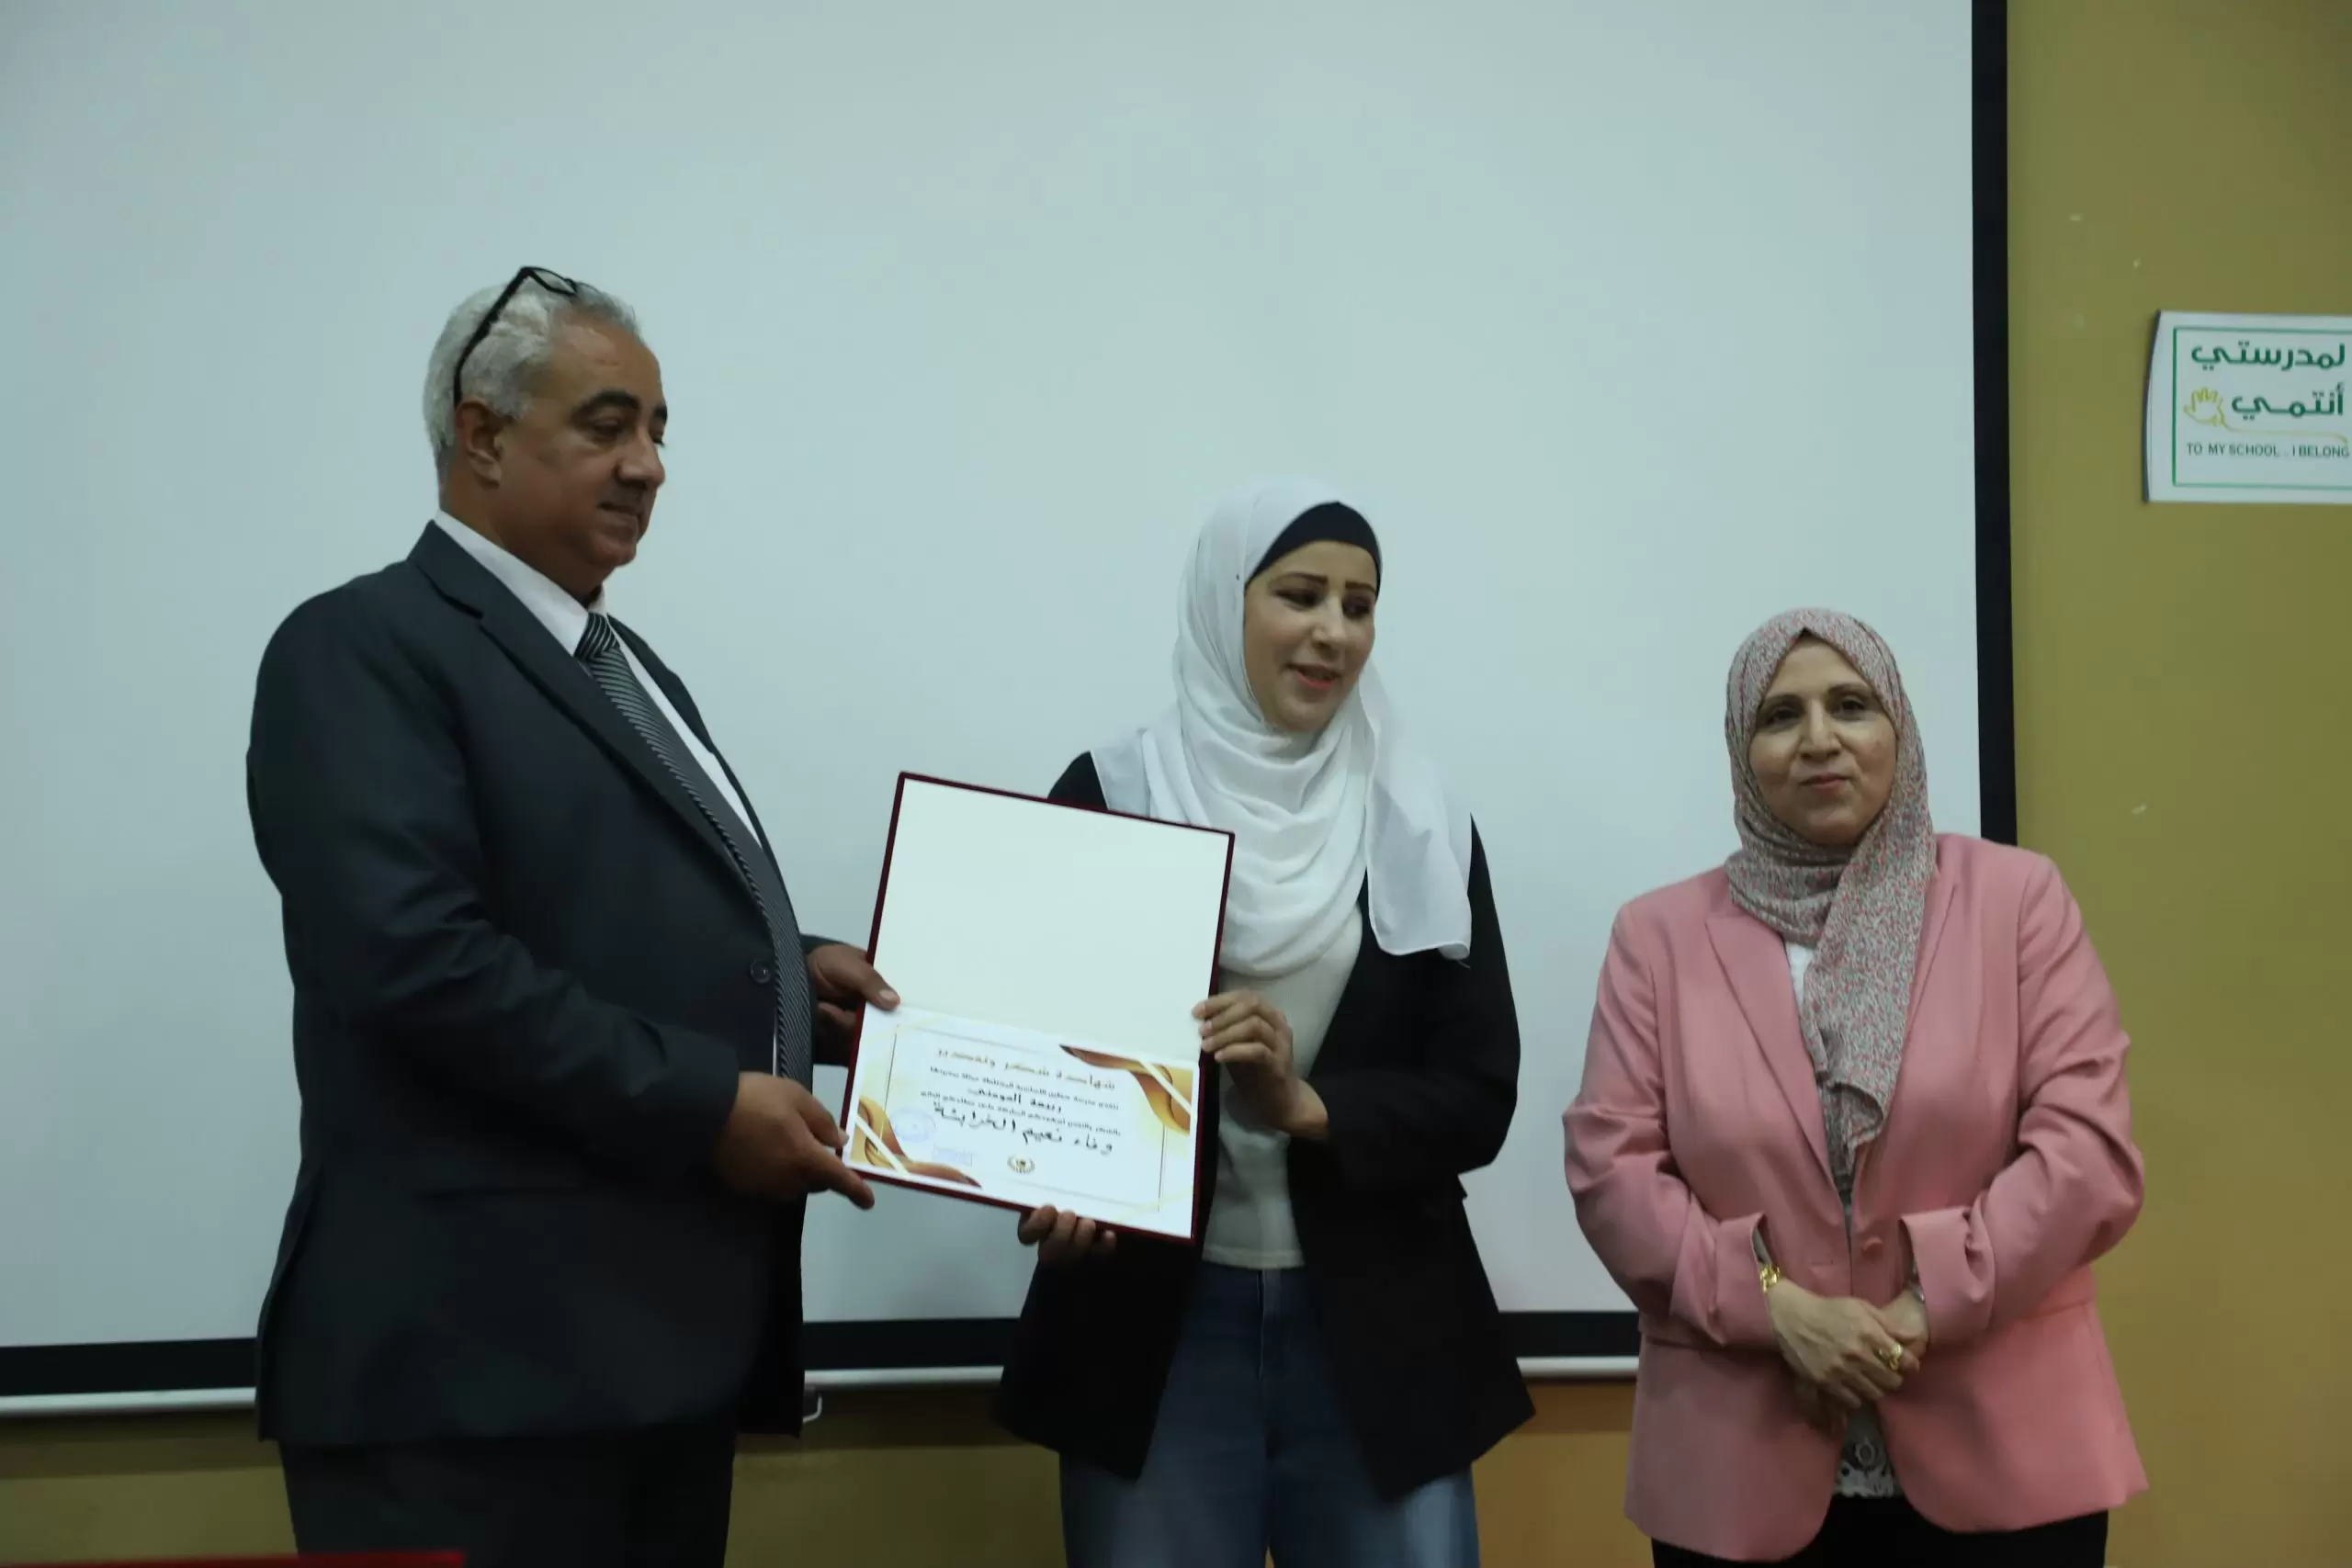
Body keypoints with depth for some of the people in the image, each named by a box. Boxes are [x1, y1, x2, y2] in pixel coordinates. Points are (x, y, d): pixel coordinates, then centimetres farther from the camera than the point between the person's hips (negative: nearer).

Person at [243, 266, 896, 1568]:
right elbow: (418, 956, -21)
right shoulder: (365, 648, -8)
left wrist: (785, 972, 6)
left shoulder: (620, 661, 20)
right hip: (479, 1352, -8)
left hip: (668, 1335, 9)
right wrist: (704, 1104, -19)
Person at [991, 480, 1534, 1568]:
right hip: (1158, 1322, -1)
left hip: (1380, 1326, 2)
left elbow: (1479, 1096, 1)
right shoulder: (1109, 799, -1)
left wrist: (1309, 1108, -16)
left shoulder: (1424, 824, 5)